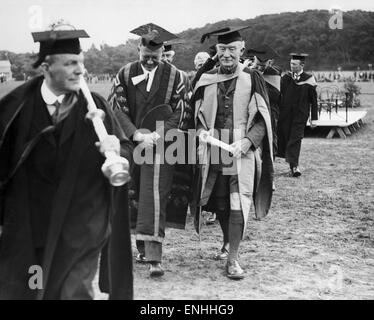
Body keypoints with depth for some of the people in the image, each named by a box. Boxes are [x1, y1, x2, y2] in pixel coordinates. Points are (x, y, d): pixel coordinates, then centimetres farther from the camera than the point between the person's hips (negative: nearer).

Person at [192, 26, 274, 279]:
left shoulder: (252, 79, -2)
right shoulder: (206, 80, 6)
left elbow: (263, 119, -4)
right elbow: (197, 114, 12)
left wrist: (247, 141, -18)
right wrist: (202, 131, -9)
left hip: (243, 152, -3)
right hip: (213, 152, 3)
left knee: (239, 204, -8)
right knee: (219, 202, 13)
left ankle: (233, 258, 0)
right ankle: (229, 240, 40)